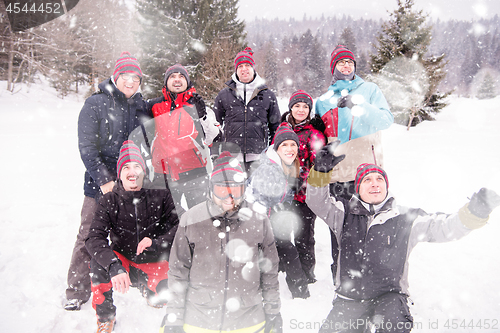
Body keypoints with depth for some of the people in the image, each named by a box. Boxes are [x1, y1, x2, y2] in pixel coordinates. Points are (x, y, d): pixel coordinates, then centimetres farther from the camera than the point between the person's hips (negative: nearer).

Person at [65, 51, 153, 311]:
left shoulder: (142, 107, 10)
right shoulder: (96, 104, -3)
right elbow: (87, 146, -8)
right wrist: (103, 178, -17)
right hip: (101, 184, -3)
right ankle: (77, 292, 18)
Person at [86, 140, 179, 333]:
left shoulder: (160, 196, -12)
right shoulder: (109, 202, -10)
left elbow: (180, 227, -13)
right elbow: (94, 239, -20)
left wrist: (156, 243, -31)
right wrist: (114, 266, -37)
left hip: (155, 263, -1)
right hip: (123, 262, 1)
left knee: (167, 298, -27)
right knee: (98, 262, -30)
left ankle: (149, 288, 15)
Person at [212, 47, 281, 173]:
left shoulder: (268, 95, 9)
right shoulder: (224, 95, 8)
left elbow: (275, 125, 16)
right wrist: (215, 152, 10)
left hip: (258, 156, 0)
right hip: (230, 156, 0)